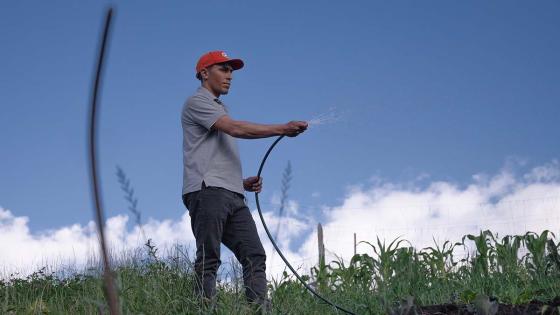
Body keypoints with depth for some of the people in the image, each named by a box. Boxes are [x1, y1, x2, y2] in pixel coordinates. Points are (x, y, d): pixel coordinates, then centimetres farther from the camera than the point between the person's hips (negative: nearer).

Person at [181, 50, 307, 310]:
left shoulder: (220, 110, 31)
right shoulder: (197, 102, 3)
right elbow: (235, 128, -14)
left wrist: (243, 182, 13)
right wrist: (282, 129, -20)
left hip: (233, 196, 9)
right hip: (206, 191, -8)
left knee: (254, 256, -4)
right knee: (208, 259, -13)